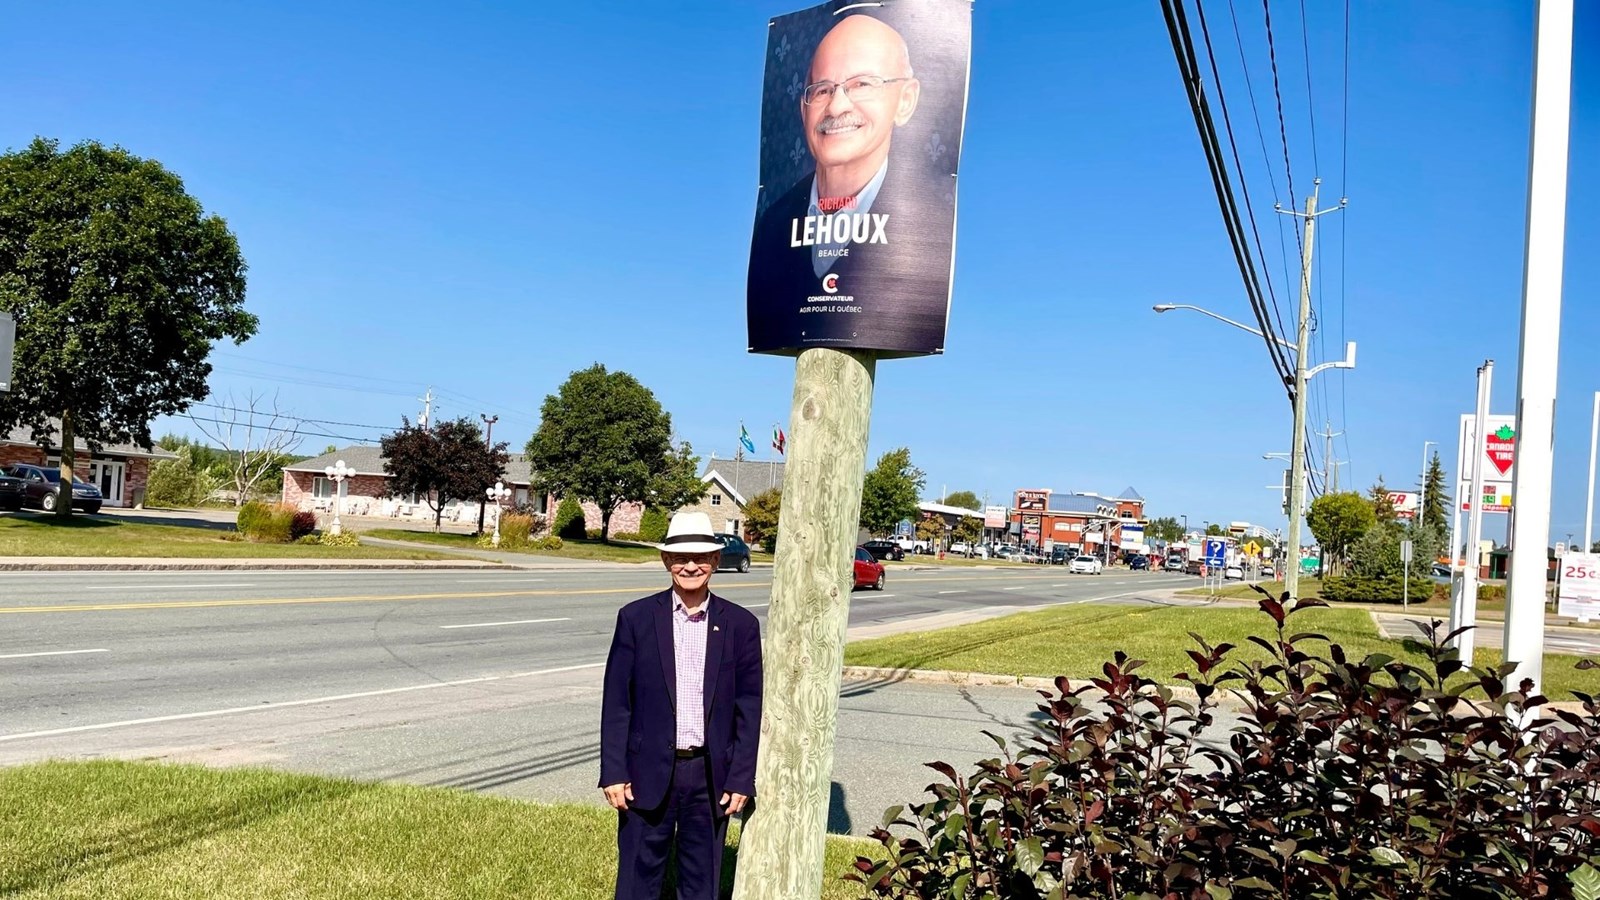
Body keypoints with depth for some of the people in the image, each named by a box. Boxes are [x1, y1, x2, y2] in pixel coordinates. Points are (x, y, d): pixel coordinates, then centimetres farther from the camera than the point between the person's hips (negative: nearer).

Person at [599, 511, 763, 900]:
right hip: (648, 774, -1)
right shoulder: (636, 618, -2)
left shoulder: (740, 625, 0)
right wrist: (613, 772, -5)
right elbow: (616, 703, -1)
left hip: (712, 777, 1)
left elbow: (749, 709, 2)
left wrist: (741, 779, -2)